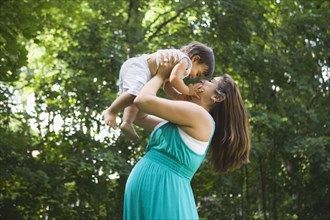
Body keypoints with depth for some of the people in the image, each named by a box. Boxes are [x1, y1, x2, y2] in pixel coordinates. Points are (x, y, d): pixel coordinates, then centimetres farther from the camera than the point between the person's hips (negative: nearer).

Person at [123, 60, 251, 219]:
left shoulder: (199, 115, -7)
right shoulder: (184, 125, 21)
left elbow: (143, 100, -10)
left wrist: (161, 75, 8)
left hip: (161, 187, -9)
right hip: (150, 186, 9)